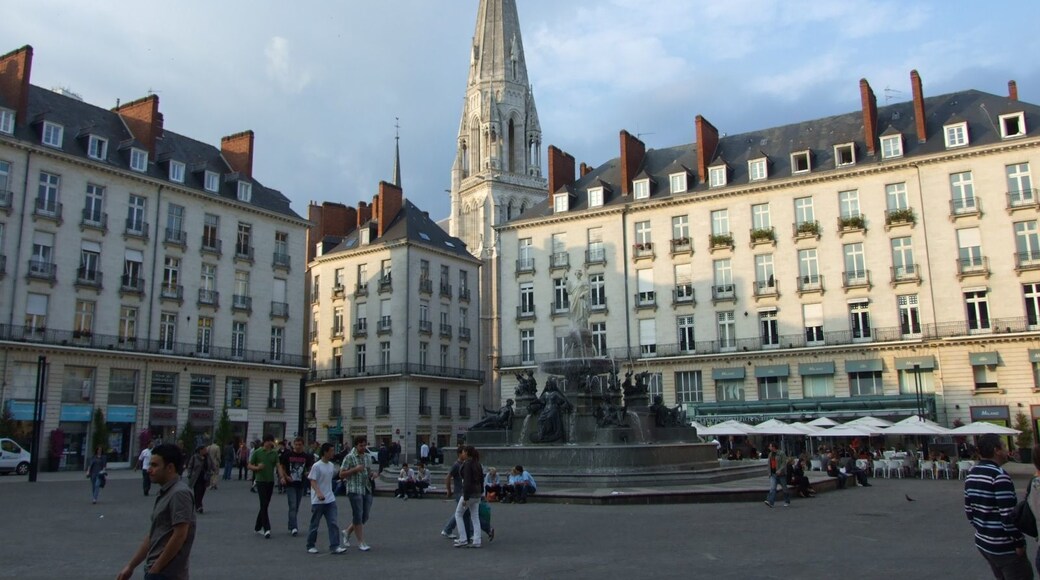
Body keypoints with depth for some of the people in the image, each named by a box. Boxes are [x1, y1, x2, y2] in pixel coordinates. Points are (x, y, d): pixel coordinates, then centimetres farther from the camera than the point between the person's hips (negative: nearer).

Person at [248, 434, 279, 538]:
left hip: (270, 481, 4)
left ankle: (257, 527, 26)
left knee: (265, 505, 11)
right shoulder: (257, 452, -3)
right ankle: (267, 529, -13)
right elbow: (250, 466, 2)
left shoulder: (274, 453, 6)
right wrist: (257, 468, -18)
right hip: (261, 481, -4)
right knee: (264, 505, -11)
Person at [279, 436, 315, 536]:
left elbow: (310, 468, 13)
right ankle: (294, 527, -14)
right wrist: (283, 477, -12)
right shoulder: (287, 455, -3)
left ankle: (291, 526, 27)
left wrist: (307, 474, -8)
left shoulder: (306, 456, 3)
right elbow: (280, 466, 3)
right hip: (290, 484, -3)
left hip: (301, 484, 3)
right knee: (292, 506, -12)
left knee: (296, 507, 12)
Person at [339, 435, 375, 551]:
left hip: (367, 490, 6)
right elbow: (341, 474, -7)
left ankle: (347, 532, 29)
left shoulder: (368, 457, 13)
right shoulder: (349, 457, -6)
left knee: (365, 516, 8)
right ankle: (361, 542, 5)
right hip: (354, 490, -6)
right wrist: (355, 469, -18)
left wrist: (373, 474, 2)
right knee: (358, 516, -3)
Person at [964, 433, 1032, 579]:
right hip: (1003, 547, -8)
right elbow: (1008, 515, -22)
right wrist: (1019, 542, -13)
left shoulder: (971, 475, 7)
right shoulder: (999, 475, -19)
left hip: (982, 542, 8)